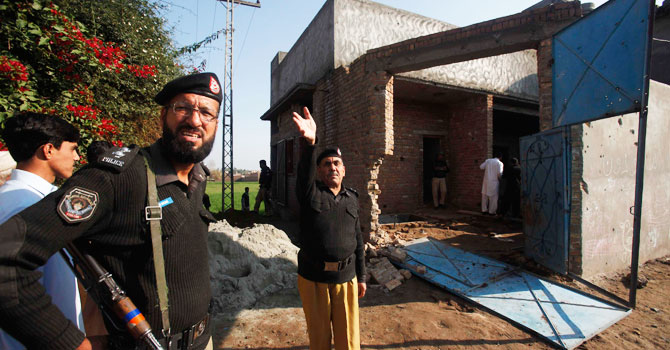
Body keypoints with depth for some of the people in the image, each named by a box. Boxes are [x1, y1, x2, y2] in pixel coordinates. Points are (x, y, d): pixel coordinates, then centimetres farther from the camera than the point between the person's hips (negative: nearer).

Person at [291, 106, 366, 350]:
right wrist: (310, 143, -48)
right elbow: (305, 173, -28)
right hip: (313, 278, -2)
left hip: (345, 277, 2)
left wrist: (361, 277, 12)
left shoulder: (351, 198, 6)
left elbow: (358, 240, 11)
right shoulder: (310, 193, -4)